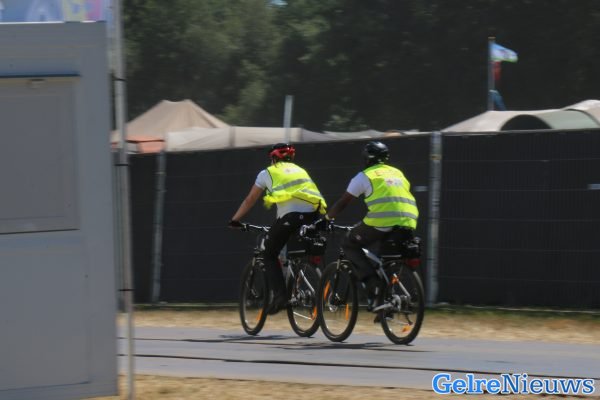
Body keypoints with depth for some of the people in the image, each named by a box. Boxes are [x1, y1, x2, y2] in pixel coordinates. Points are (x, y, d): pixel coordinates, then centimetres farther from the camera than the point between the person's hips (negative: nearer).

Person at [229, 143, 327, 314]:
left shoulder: (268, 173, 21)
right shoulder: (299, 170, 33)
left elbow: (249, 200, 26)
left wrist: (235, 220, 37)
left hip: (291, 214, -4)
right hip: (314, 213, 4)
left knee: (270, 255, 9)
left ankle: (278, 295, -7)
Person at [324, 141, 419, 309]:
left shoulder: (365, 176, 11)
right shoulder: (398, 173, 26)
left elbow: (342, 203, 14)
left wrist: (326, 218, 28)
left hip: (381, 222, -5)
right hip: (407, 224, 5)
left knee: (350, 244, 13)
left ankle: (371, 280, -5)